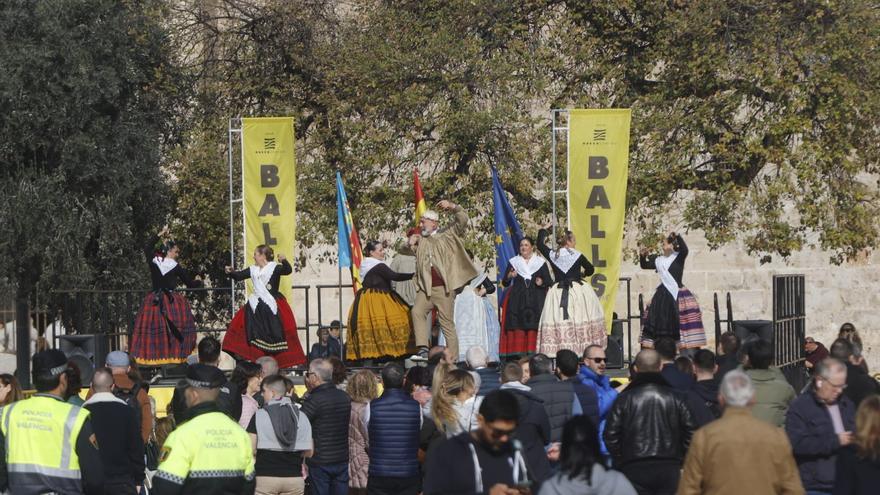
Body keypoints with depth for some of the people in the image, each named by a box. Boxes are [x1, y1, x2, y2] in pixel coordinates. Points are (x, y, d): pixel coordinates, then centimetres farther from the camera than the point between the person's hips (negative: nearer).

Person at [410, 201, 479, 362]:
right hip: (426, 288, 5)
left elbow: (462, 220, -10)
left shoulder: (447, 236, 4)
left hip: (443, 288, -5)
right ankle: (423, 349, -17)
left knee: (447, 323, -3)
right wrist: (418, 286, 16)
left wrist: (452, 207, -24)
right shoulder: (422, 241, 19)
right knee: (417, 312, -17)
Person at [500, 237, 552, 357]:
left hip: (535, 301, -1)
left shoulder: (541, 262, 9)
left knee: (534, 328, -10)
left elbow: (549, 282, 8)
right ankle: (518, 355, -12)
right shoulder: (513, 262, 12)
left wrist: (542, 283, -13)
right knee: (518, 329, -10)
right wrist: (509, 276, -10)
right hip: (517, 301, 1)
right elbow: (504, 283, 10)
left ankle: (533, 355, -10)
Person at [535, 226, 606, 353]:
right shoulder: (577, 256, -3)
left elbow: (540, 244, 22)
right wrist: (582, 273, 31)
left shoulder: (552, 255, 4)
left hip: (558, 294, 2)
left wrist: (543, 230, 36)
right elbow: (590, 270, 10)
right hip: (577, 290, -2)